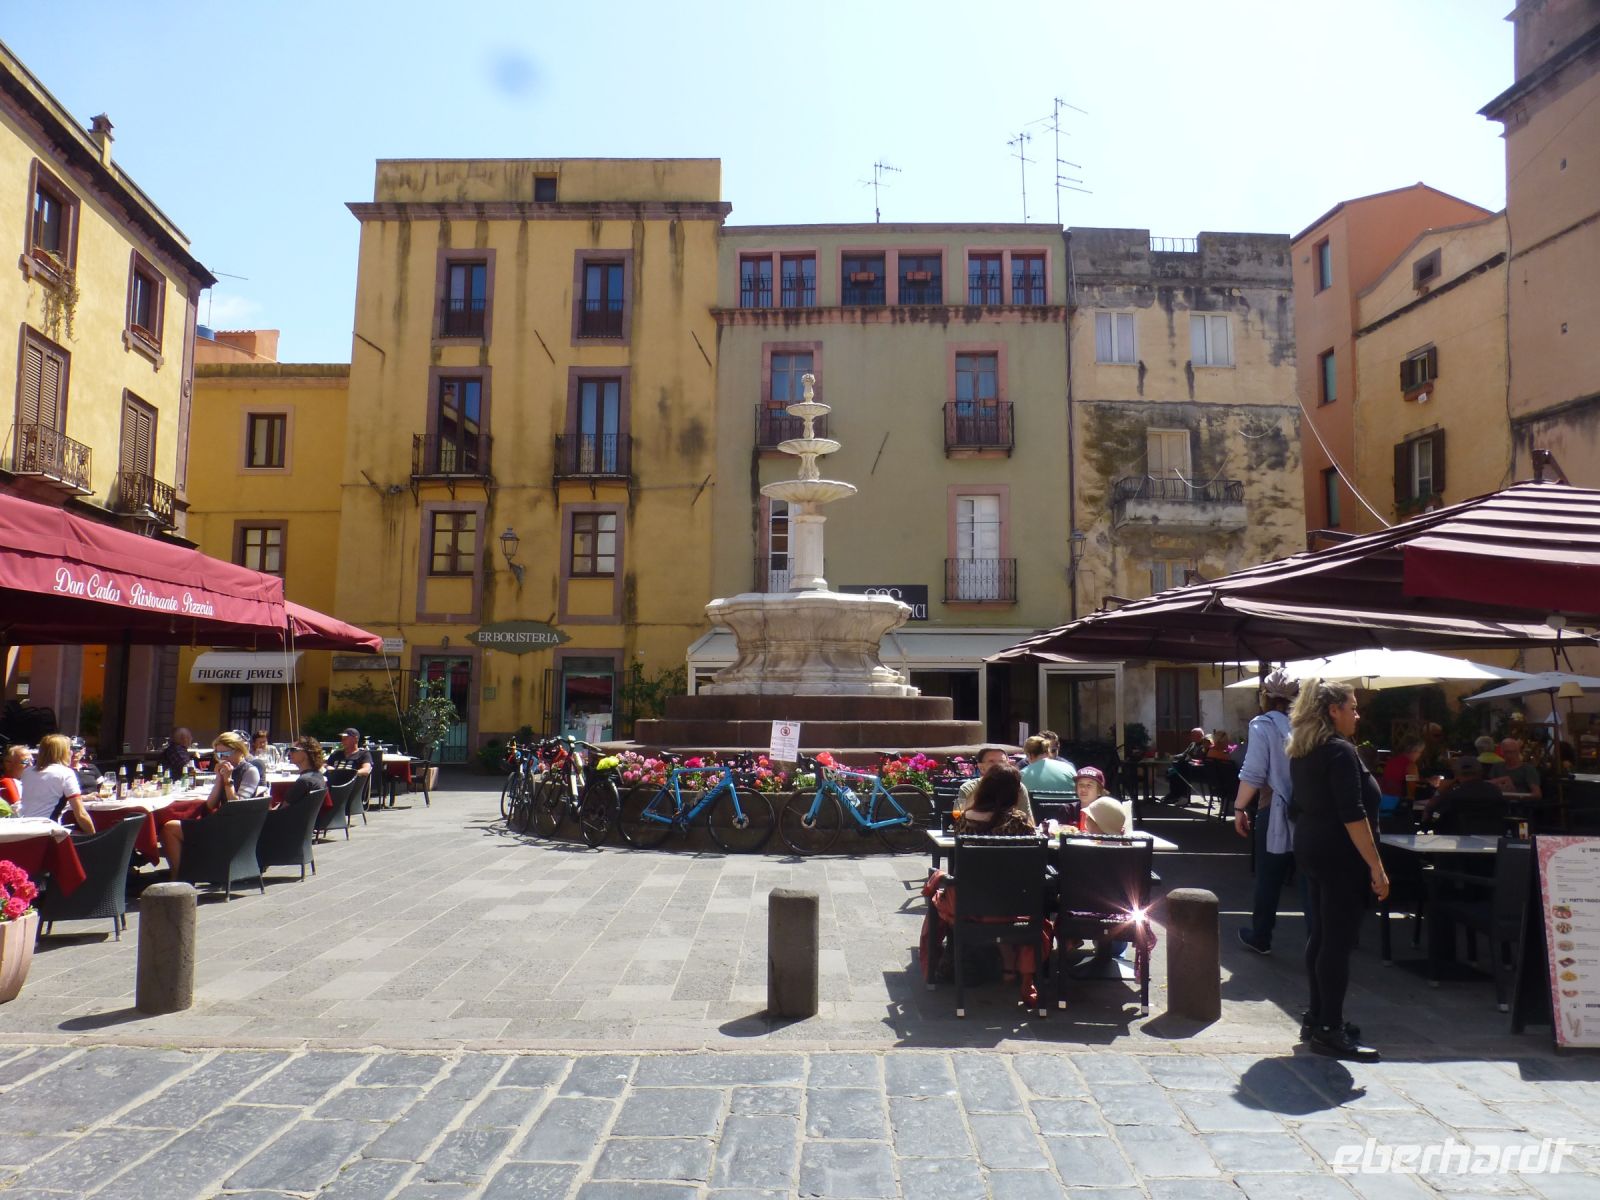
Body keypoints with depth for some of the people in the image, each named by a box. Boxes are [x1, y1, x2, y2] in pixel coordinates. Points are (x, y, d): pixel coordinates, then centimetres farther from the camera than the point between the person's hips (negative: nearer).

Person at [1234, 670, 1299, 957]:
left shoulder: (1262, 725, -9)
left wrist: (1239, 808, -6)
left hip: (1274, 813, -3)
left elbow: (1253, 774, -14)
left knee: (1269, 878, 8)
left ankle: (1260, 937, 19)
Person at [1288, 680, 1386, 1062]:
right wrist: (1377, 866, -19)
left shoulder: (1302, 753, 12)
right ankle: (1329, 1031, -1)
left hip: (1311, 852, 9)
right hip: (1341, 857, -9)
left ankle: (1317, 1017, 22)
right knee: (1339, 941, -5)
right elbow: (1353, 815, -21)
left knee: (1320, 936, 15)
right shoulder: (1341, 751, -16)